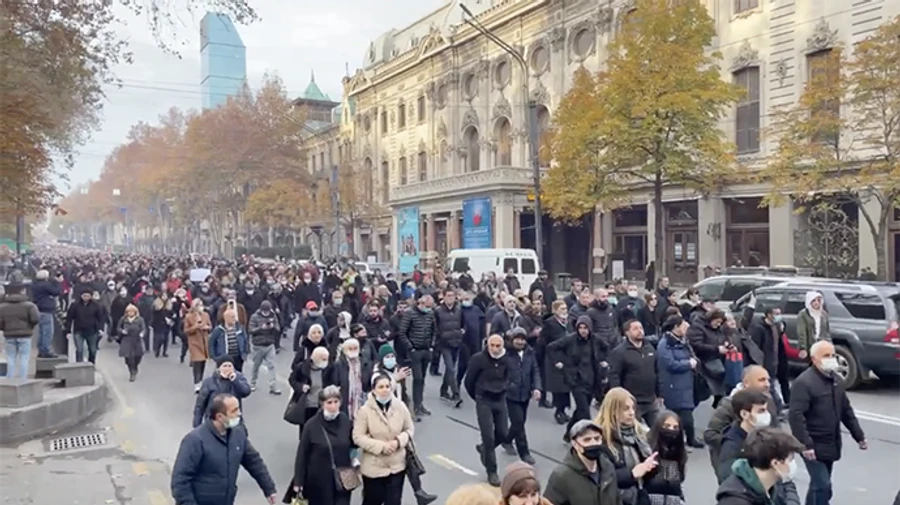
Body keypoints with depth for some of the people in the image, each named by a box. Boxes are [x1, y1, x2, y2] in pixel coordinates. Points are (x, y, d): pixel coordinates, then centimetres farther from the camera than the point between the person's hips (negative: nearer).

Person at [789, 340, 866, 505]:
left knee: (818, 484, 17)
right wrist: (806, 444, -28)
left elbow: (846, 411, 20)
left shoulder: (836, 380, 11)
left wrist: (859, 436, 18)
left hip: (831, 444, 8)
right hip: (814, 446, -8)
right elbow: (796, 415, -24)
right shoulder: (804, 382, -18)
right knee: (822, 486, -10)